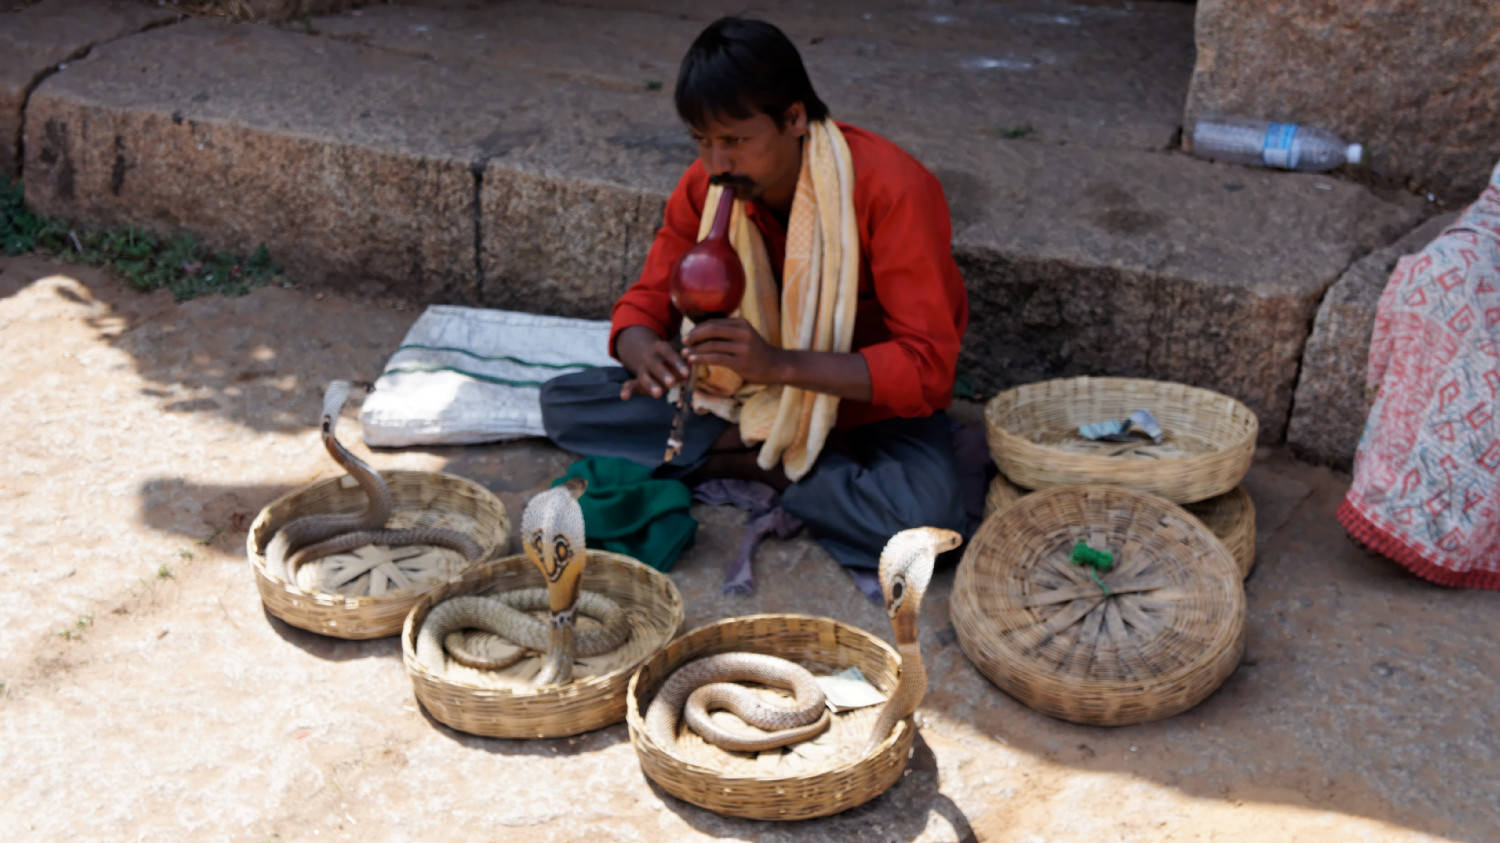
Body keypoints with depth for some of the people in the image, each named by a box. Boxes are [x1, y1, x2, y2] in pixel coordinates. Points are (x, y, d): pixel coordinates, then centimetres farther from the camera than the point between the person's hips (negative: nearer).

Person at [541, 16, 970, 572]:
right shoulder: (706, 187, -9)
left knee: (923, 520, -39)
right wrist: (645, 352, -29)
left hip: (872, 401, -4)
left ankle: (761, 462, -12)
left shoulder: (892, 191, -25)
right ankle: (777, 453, -13)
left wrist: (779, 363, -43)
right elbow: (647, 302, -2)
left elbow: (927, 368, -29)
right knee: (562, 403, -12)